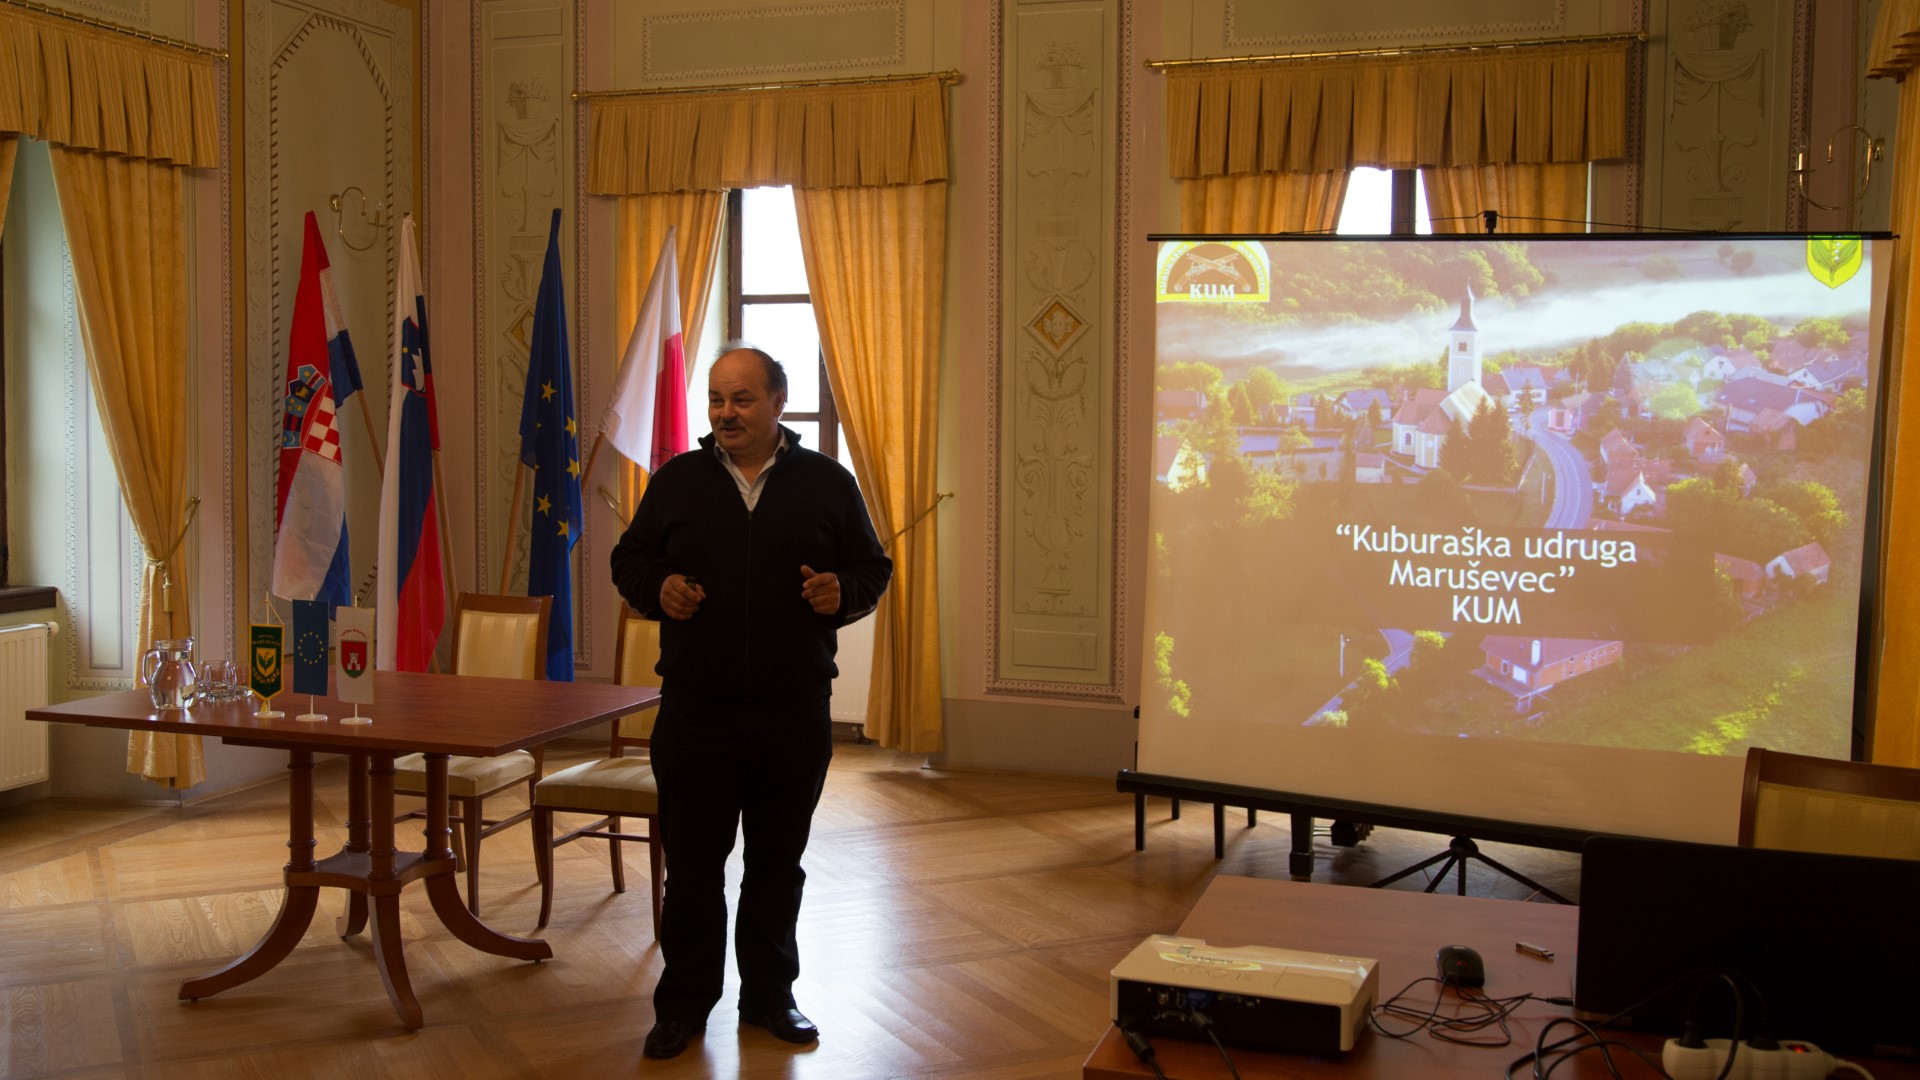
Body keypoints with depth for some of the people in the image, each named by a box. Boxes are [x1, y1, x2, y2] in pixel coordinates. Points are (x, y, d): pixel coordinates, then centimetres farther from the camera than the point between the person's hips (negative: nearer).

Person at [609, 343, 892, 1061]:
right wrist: (658, 588, -11)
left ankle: (770, 996, 27)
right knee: (692, 865, 7)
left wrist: (843, 593, -14)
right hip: (694, 712, 0)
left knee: (777, 865, 12)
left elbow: (873, 568, 8)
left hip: (795, 713, 0)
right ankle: (683, 1003, 21)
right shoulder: (676, 481, 6)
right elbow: (629, 560, 11)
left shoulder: (828, 483, 5)